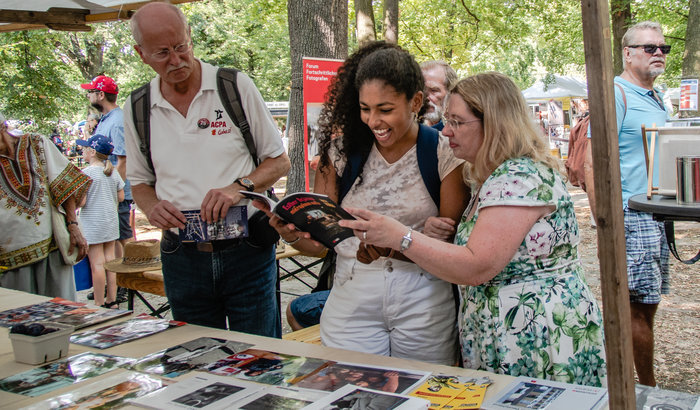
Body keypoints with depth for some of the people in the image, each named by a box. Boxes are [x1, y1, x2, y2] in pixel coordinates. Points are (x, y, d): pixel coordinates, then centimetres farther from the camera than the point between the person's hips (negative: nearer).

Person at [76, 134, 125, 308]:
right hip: (111, 221, 6)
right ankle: (112, 300, 18)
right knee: (110, 260, 12)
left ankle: (100, 304, 3)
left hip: (93, 224, -6)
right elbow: (121, 197, 10)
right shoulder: (113, 172, 5)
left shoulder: (86, 173, -13)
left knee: (97, 264, -2)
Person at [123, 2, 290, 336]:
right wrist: (153, 208, -6)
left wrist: (239, 187, -16)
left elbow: (279, 161, 2)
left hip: (246, 251, -2)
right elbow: (139, 180, 16)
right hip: (181, 256, 3)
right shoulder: (136, 108, 6)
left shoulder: (236, 87, -2)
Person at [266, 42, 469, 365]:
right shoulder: (343, 150, 2)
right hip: (352, 299, 2)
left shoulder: (444, 153, -5)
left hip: (422, 304, -1)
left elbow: (452, 243, -5)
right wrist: (293, 235, -19)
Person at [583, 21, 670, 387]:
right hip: (632, 217, -9)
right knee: (641, 304, -3)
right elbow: (593, 164, -18)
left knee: (646, 302, 13)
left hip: (658, 216, 9)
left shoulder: (656, 98, 17)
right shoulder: (615, 93, -11)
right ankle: (648, 390, 9)